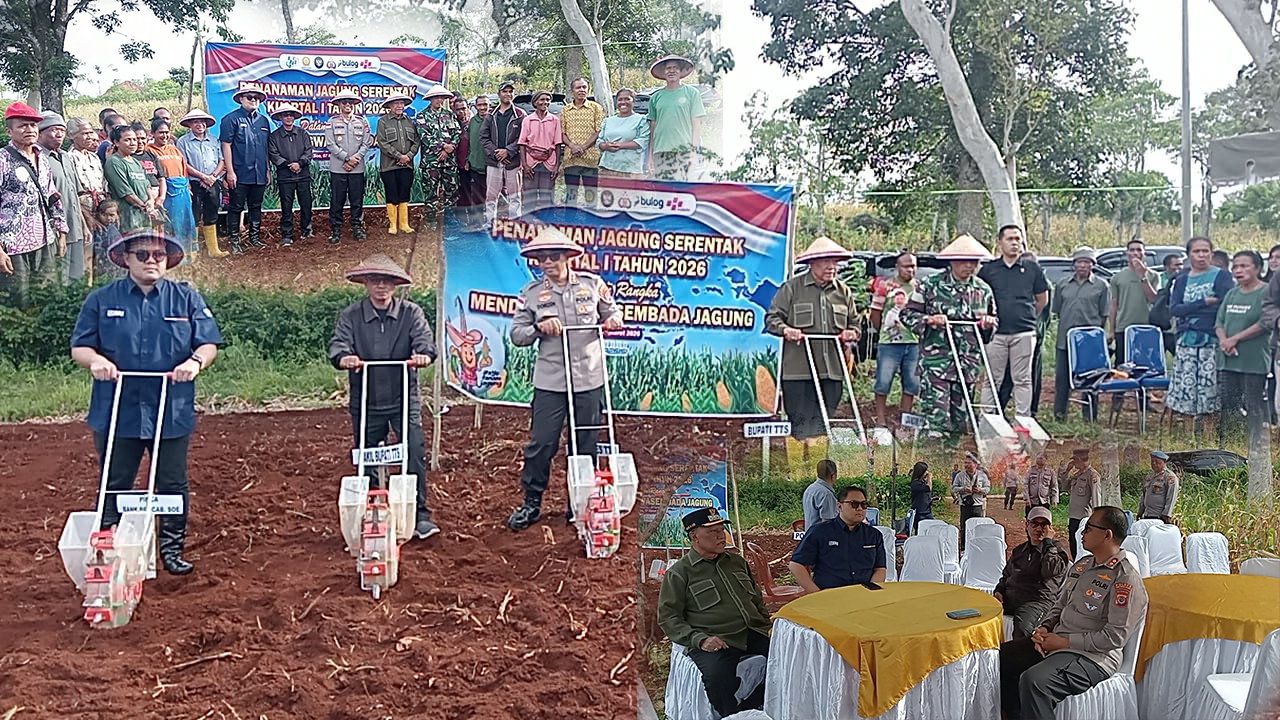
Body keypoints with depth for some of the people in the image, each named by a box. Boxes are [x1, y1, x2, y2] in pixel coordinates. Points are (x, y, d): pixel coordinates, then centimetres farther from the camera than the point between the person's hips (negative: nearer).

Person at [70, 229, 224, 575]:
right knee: (115, 486, 8)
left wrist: (196, 361, -19)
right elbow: (78, 347, 5)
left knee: (173, 484, 8)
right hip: (116, 412, 0)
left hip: (173, 412, 0)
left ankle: (173, 548, 22)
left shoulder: (187, 299, 5)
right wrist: (95, 359, -18)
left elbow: (209, 343, 3)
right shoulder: (102, 300, 4)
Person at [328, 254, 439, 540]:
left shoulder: (410, 312, 0)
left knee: (414, 456, -7)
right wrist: (344, 357, -36)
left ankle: (420, 516, 3)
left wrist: (425, 354, -38)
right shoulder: (351, 315, 1)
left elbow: (425, 340, -14)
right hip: (366, 403, 1)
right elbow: (338, 344, -12)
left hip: (404, 400, -1)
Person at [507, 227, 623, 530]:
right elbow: (516, 335, 4)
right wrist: (538, 327, -14)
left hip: (589, 379, 1)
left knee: (586, 445, 8)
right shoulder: (531, 292, 3)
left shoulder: (592, 284, 4)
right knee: (541, 443, -1)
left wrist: (613, 320, -6)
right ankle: (532, 503, 13)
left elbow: (612, 312, 17)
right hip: (549, 382, -1)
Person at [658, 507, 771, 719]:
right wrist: (699, 639, -14)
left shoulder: (737, 562, 23)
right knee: (718, 675, -37)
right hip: (716, 642, -5)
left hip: (755, 634, 6)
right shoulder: (679, 573, 4)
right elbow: (667, 616, -1)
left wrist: (769, 628, 14)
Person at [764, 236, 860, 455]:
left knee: (825, 422, 4)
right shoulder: (792, 288, 2)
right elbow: (772, 318, 4)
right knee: (801, 419, -4)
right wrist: (786, 330, -16)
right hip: (798, 370, -4)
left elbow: (854, 322, 24)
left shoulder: (843, 291, 15)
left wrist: (851, 333, 2)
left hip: (832, 370, 4)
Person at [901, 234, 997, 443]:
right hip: (936, 358, -4)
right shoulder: (930, 285, -1)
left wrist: (989, 322, 2)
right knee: (936, 410, -12)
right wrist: (929, 319, -15)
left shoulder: (983, 289, 11)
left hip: (969, 361, 5)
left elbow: (993, 319, 25)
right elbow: (907, 314, 2)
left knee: (961, 413, 9)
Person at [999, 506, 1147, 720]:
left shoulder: (1125, 579, -16)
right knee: (1001, 657, 0)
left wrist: (1065, 642, -16)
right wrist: (1044, 628, 1)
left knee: (1033, 680, -32)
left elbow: (1115, 637, -19)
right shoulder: (1081, 566, 12)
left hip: (1093, 656, -9)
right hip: (1054, 642, 9)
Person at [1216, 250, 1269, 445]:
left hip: (1254, 361, -6)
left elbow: (1264, 324, -14)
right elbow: (1219, 322, 12)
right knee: (1228, 404, 10)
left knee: (1254, 406, -3)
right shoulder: (1231, 294, 15)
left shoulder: (1265, 293, -5)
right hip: (1228, 360, 6)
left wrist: (1235, 339, -14)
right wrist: (1223, 340, -8)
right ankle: (1225, 447, 18)